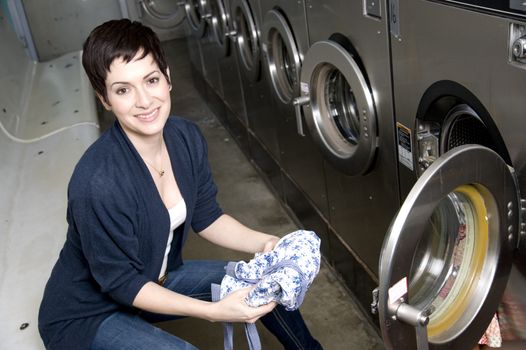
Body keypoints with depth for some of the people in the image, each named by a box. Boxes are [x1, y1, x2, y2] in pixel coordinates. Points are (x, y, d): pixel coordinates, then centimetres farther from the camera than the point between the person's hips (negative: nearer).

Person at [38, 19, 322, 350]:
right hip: (86, 314, -6)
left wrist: (265, 243, -15)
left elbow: (206, 218, 0)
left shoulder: (187, 137, -14)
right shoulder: (97, 183, -35)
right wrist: (213, 311, -28)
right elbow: (121, 281, -24)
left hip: (156, 279, 7)